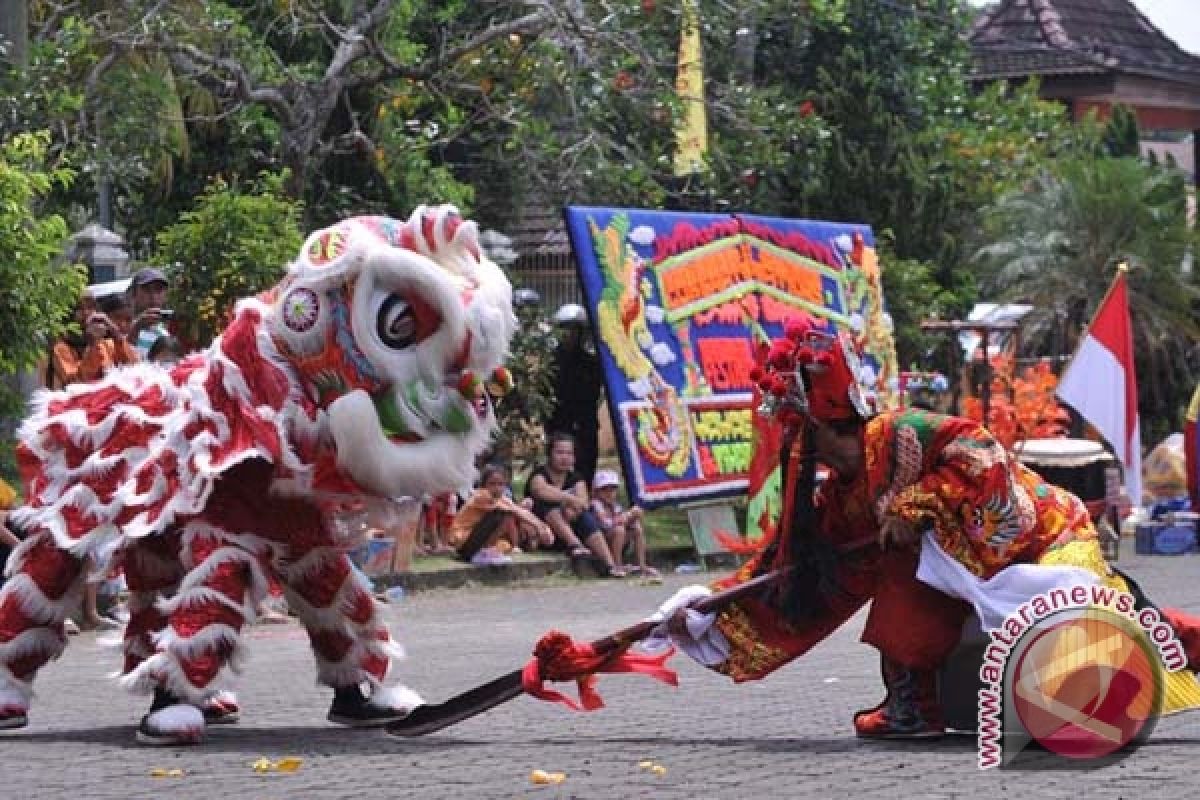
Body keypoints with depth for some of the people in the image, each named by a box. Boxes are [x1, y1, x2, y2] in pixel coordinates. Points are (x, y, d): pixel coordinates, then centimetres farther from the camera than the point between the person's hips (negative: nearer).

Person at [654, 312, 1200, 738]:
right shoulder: (838, 502, 8)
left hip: (1049, 540, -8)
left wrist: (915, 506, -25)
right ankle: (914, 707, -4)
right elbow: (791, 575, 9)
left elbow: (981, 456, -27)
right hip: (976, 569, 8)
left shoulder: (900, 434, -18)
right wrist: (710, 617, 5)